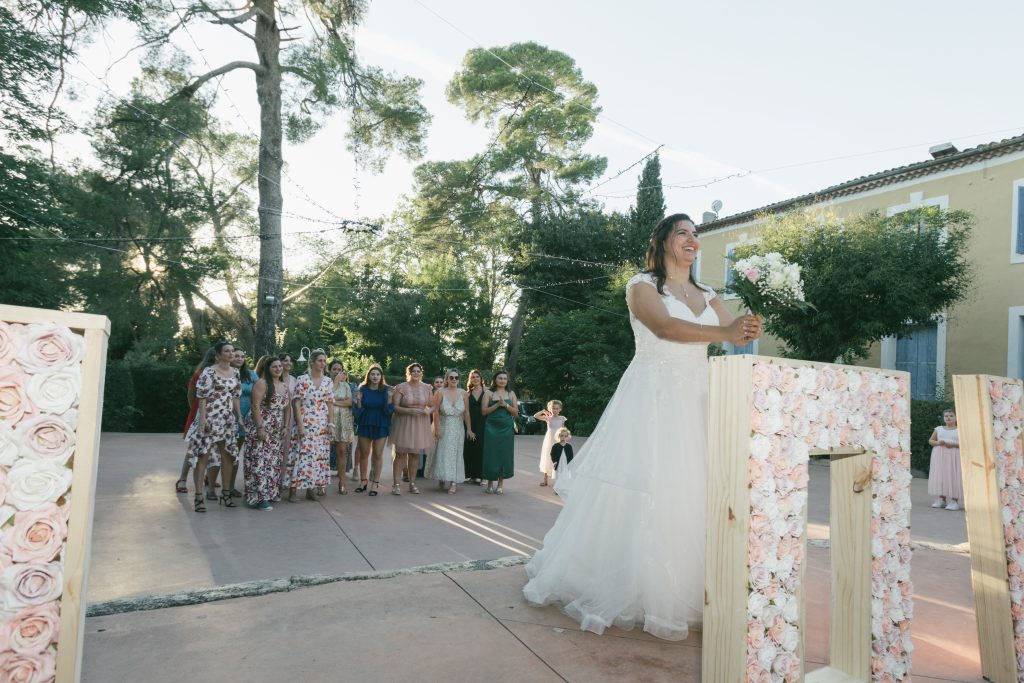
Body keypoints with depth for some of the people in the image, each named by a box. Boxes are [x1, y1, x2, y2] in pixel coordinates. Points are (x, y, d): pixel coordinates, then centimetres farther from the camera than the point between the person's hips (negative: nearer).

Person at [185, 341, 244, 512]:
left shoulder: (235, 373, 9)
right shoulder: (209, 372, -10)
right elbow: (202, 397, -12)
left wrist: (239, 416, 11)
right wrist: (202, 419, -18)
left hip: (227, 419, 7)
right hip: (210, 419, -7)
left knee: (228, 456, 10)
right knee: (203, 456, -4)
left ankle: (225, 493, 21)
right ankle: (199, 496, 1)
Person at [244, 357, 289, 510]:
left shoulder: (285, 387, 13)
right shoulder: (262, 383, -8)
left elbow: (286, 408, 17)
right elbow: (256, 406, -14)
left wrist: (286, 427, 7)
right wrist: (260, 428, -19)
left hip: (276, 431, 7)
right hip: (260, 428, -7)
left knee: (273, 461, 9)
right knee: (260, 461, -7)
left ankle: (270, 492, 19)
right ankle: (259, 497, -5)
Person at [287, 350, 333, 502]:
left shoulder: (328, 381, 9)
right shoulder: (302, 379, -5)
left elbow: (330, 404, 12)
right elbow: (296, 404, -8)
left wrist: (331, 423, 4)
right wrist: (300, 424, -14)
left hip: (322, 425, 5)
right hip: (305, 424, -5)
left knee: (319, 456, 7)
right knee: (302, 454, -9)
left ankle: (311, 488, 16)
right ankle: (293, 489, -3)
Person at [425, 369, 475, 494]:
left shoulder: (462, 393, -1)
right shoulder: (440, 392, -7)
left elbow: (466, 412, 1)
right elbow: (436, 411, -9)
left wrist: (469, 429, 0)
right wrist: (437, 428, -14)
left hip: (458, 429, 2)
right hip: (443, 427, -2)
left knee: (455, 454, 4)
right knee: (442, 453, 4)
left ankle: (453, 482, 7)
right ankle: (441, 479, 19)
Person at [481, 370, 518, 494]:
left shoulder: (511, 393, 9)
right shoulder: (489, 393, 3)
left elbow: (516, 412, 6)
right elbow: (484, 411, -3)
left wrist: (506, 405, -10)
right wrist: (497, 405, -14)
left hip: (507, 427, 2)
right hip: (492, 427, -2)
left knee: (505, 454, 2)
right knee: (491, 454, -2)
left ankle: (501, 484, 12)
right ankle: (490, 483, 9)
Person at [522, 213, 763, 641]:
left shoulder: (707, 296, 19)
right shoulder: (643, 285, 1)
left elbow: (734, 334, 4)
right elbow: (664, 327, -17)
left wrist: (749, 331, -19)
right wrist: (723, 332, -29)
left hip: (695, 402, 6)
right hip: (652, 397, -5)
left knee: (690, 491, 3)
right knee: (643, 488, -5)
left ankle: (681, 590, 18)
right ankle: (624, 590, 9)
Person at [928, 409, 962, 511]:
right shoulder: (938, 429, 11)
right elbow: (930, 441, 11)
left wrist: (953, 444, -17)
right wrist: (938, 443, -9)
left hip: (954, 456, -3)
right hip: (940, 456, 3)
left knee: (953, 476, -7)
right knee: (940, 475, 2)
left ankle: (954, 501, -4)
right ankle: (941, 499, 8)